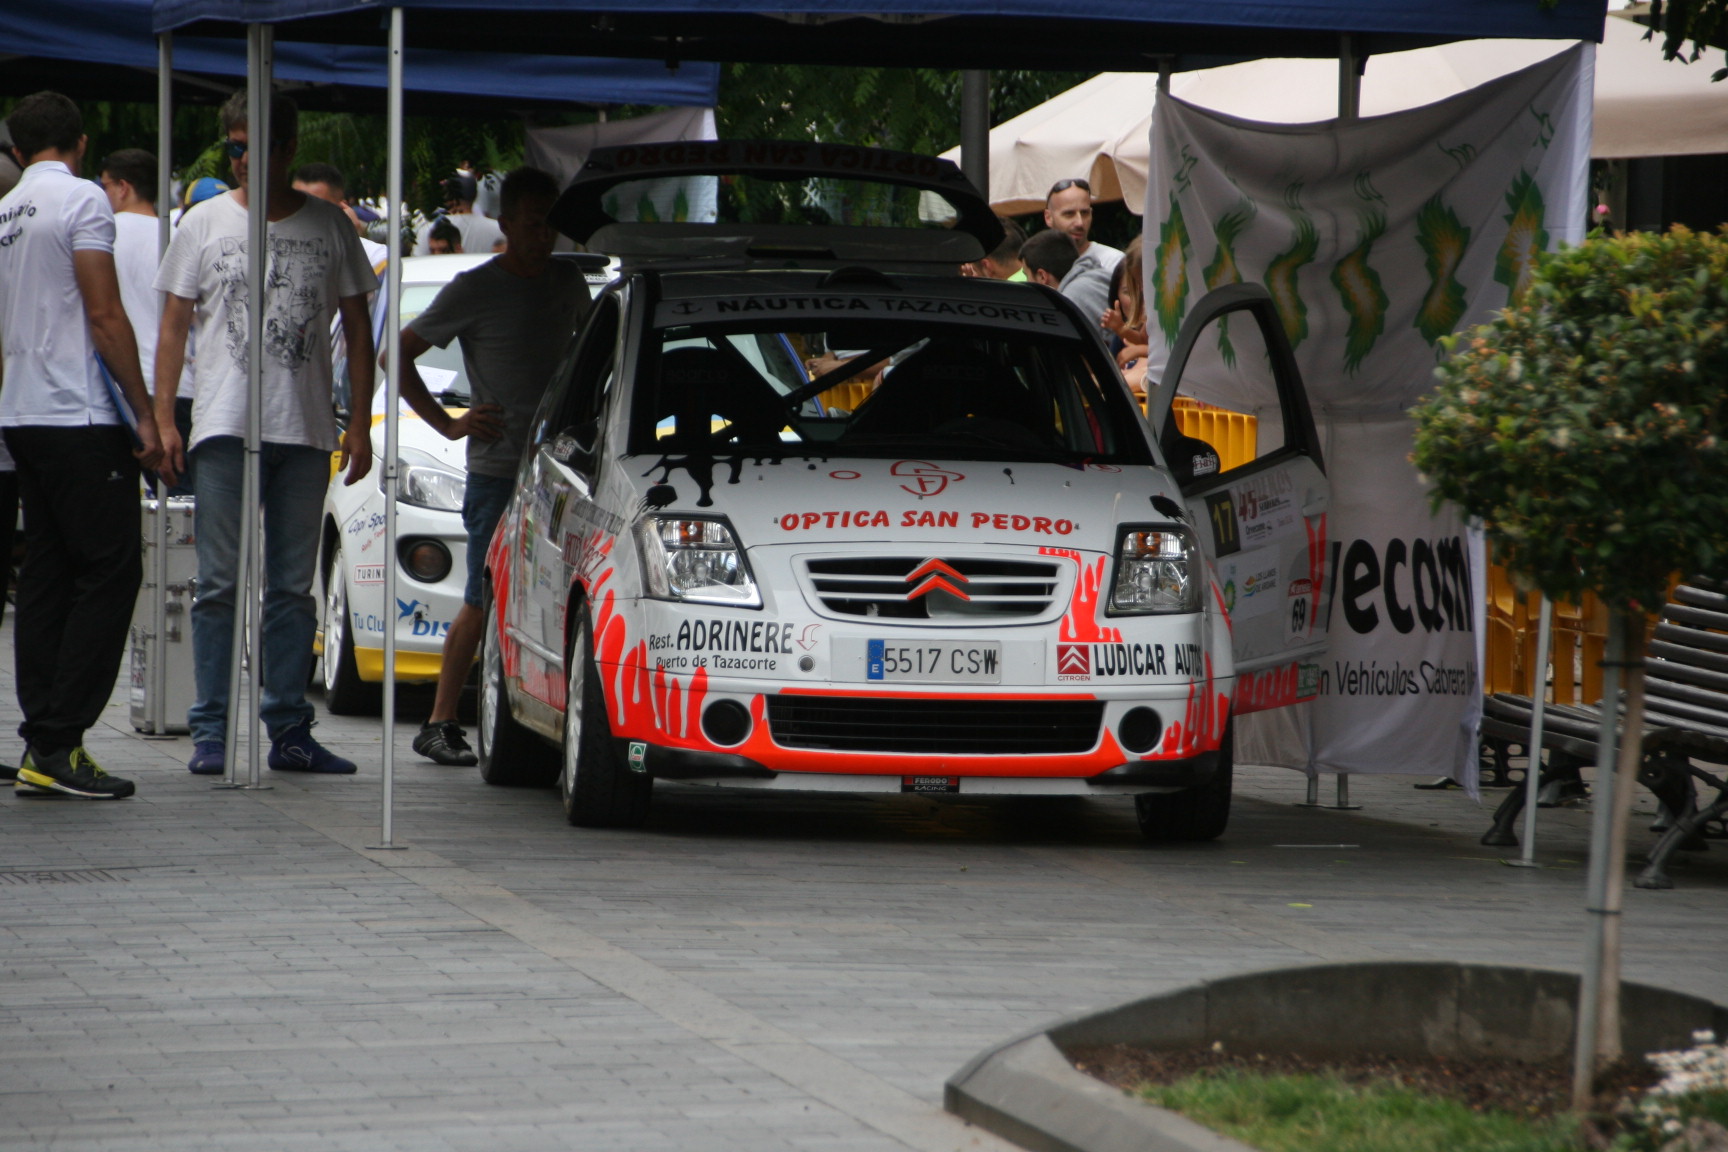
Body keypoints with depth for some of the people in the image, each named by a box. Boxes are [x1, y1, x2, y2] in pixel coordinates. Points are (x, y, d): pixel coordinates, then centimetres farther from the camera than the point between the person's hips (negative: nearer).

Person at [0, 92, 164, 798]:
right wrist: (145, 413, -10)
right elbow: (105, 317, -14)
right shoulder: (81, 200, -9)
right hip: (80, 419, -8)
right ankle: (58, 745, -11)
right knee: (109, 573, -5)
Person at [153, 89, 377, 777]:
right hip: (225, 428, -1)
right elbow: (173, 327, 8)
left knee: (293, 588, 5)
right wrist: (162, 419, -1)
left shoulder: (329, 227, 9)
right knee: (221, 585, -4)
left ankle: (289, 732, 8)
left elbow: (358, 328, 12)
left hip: (306, 434, 1)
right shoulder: (205, 224, 7)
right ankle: (210, 732, -1)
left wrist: (360, 422, 4)